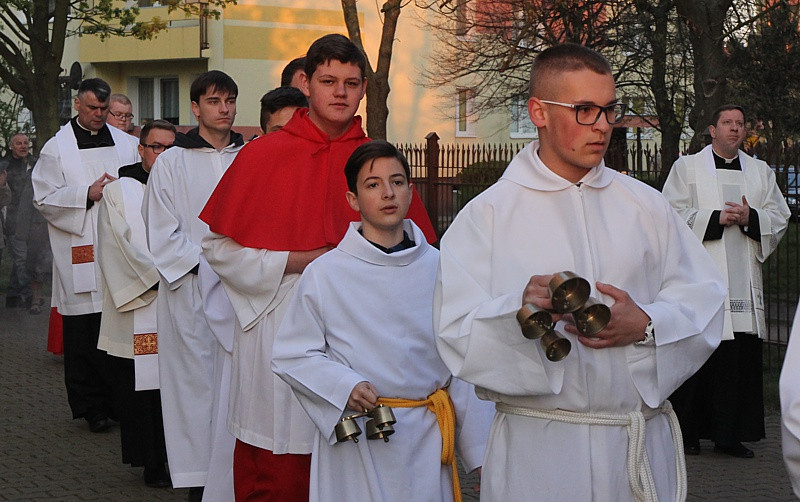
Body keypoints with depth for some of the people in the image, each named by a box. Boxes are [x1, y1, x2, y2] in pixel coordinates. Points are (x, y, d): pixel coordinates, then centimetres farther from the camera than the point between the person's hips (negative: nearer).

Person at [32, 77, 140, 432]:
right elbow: (44, 197, -1)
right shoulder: (57, 147, 4)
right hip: (79, 255, -2)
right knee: (83, 334, -2)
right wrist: (87, 194, -12)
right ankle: (91, 407, 6)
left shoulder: (127, 144, 13)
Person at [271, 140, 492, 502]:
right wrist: (344, 386, -15)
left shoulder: (438, 268, 2)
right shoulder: (323, 275, -3)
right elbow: (289, 356, 1)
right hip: (355, 437, -2)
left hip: (427, 440, 2)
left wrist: (482, 452, 6)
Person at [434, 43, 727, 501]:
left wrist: (646, 326, -14)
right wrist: (520, 308, -29)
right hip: (537, 448, -3)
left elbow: (704, 300, 5)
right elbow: (456, 333, -10)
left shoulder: (646, 206, 9)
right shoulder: (488, 214, -2)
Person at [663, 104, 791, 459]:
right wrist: (716, 218, -12)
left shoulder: (761, 172, 18)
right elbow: (673, 214, -3)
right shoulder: (686, 167, 7)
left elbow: (779, 217, 12)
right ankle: (688, 433, 5)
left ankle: (731, 436, 7)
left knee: (743, 359, 0)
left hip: (743, 282, 4)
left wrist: (751, 218, -7)